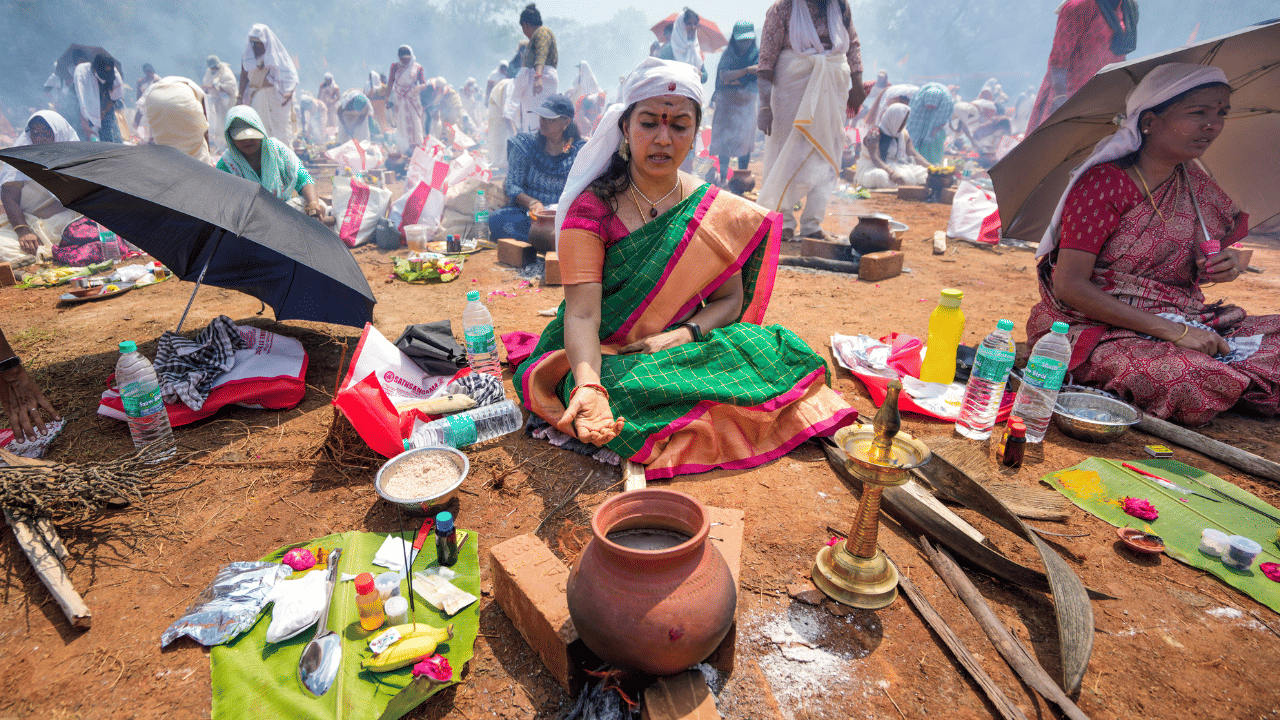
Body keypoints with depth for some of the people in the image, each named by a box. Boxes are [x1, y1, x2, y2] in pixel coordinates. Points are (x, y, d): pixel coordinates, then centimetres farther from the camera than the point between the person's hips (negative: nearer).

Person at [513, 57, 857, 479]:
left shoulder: (713, 210, 1)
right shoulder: (592, 207, -12)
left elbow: (731, 298, 1)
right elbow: (582, 314, -21)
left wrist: (685, 334, -20)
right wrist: (588, 386, -40)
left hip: (686, 347, 3)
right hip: (606, 355, -3)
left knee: (772, 351, -19)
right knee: (631, 393, -35)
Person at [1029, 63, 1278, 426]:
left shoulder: (1194, 184, 10)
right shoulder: (1103, 182, -15)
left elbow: (1180, 274, 22)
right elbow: (1069, 286, -22)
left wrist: (1218, 266, -4)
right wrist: (1172, 331, -23)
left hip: (1182, 323, 8)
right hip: (1096, 329, -8)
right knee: (1190, 383, -31)